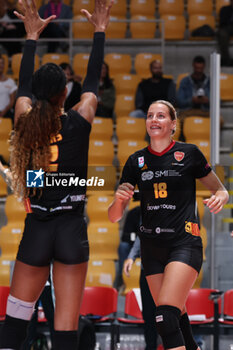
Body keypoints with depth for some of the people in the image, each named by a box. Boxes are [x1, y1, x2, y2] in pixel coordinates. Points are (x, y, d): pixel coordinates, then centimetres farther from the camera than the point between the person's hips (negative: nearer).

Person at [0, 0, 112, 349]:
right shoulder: (78, 121, -6)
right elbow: (94, 79, 8)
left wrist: (32, 36, 28)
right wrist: (100, 31, 20)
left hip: (36, 229, 1)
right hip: (72, 229, -1)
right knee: (67, 321, -1)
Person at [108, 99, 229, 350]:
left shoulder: (188, 153, -1)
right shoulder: (136, 161, 8)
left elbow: (220, 190, 10)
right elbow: (114, 217, 9)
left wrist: (219, 198, -15)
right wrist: (119, 199, -14)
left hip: (184, 243, -5)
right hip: (151, 246, 5)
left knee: (166, 316, -21)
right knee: (175, 317, 8)